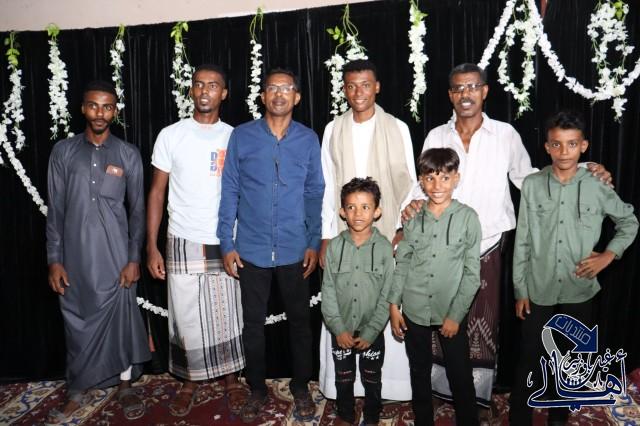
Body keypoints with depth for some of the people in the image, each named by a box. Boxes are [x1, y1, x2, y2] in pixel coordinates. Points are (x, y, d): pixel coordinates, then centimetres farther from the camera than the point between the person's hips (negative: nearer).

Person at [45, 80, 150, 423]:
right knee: (77, 322, 11)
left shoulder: (128, 155, 1)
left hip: (116, 255, -1)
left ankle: (125, 386, 24)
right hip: (75, 256, 1)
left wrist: (134, 258, -5)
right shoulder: (63, 152, 3)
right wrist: (54, 259, -2)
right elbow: (55, 211, 3)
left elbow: (137, 210, 1)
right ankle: (78, 392, 29)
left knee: (120, 320, 5)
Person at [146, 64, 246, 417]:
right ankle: (190, 381, 29)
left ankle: (231, 379, 28)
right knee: (186, 318, 9)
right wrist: (151, 246, -3)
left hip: (226, 243, 1)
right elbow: (157, 192, 2)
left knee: (227, 316, 9)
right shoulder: (171, 136, 0)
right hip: (184, 242, 0)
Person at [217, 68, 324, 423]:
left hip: (295, 249, 1)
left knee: (299, 320, 12)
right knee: (253, 323, 12)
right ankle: (257, 389, 32)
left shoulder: (308, 139, 1)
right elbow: (229, 192, 0)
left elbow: (315, 193, 4)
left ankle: (301, 388, 32)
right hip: (252, 249, 0)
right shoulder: (241, 136, -2)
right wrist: (227, 244, -3)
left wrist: (314, 243, 0)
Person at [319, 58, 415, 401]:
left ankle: (390, 382, 20)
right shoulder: (333, 130, 4)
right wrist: (326, 236, 2)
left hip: (388, 234, -1)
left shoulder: (397, 128, -1)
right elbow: (327, 187, 5)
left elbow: (409, 184, 0)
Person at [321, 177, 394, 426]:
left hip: (372, 332, -1)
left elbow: (387, 296, -10)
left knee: (372, 380, 18)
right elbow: (328, 291, -5)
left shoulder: (384, 248, -12)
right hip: (341, 331, 1)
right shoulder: (335, 246, -8)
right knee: (343, 379, 19)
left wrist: (370, 333, -13)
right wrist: (338, 328, -11)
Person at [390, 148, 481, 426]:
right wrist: (393, 305, 1)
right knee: (419, 372, 17)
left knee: (460, 375, 8)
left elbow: (472, 273, -6)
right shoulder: (413, 218, -1)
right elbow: (402, 264, 4)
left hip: (451, 313, -2)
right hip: (414, 312, 3)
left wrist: (456, 315, -9)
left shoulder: (467, 218, -7)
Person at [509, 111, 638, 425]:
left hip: (579, 292, 2)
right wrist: (520, 290, -2)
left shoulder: (597, 187, -5)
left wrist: (608, 256, -2)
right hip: (538, 291, -1)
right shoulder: (532, 185, -7)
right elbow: (522, 242, -3)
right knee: (529, 362, 6)